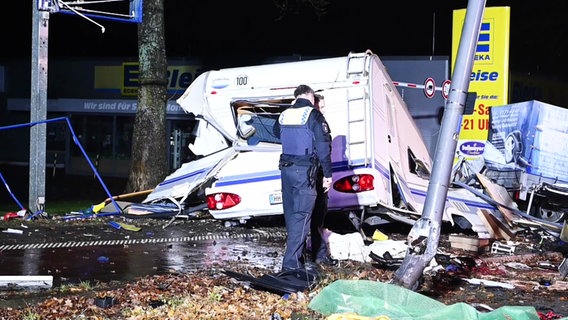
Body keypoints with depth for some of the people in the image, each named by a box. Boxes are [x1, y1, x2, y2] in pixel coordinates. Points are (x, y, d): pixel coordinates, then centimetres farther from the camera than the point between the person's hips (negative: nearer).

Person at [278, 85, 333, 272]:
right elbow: (323, 147, -12)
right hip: (305, 171, -7)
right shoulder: (313, 115, -9)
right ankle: (291, 263, -11)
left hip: (286, 169, 7)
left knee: (291, 213, 16)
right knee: (302, 216, -6)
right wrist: (327, 174, -7)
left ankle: (295, 251, 29)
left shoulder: (284, 115, 10)